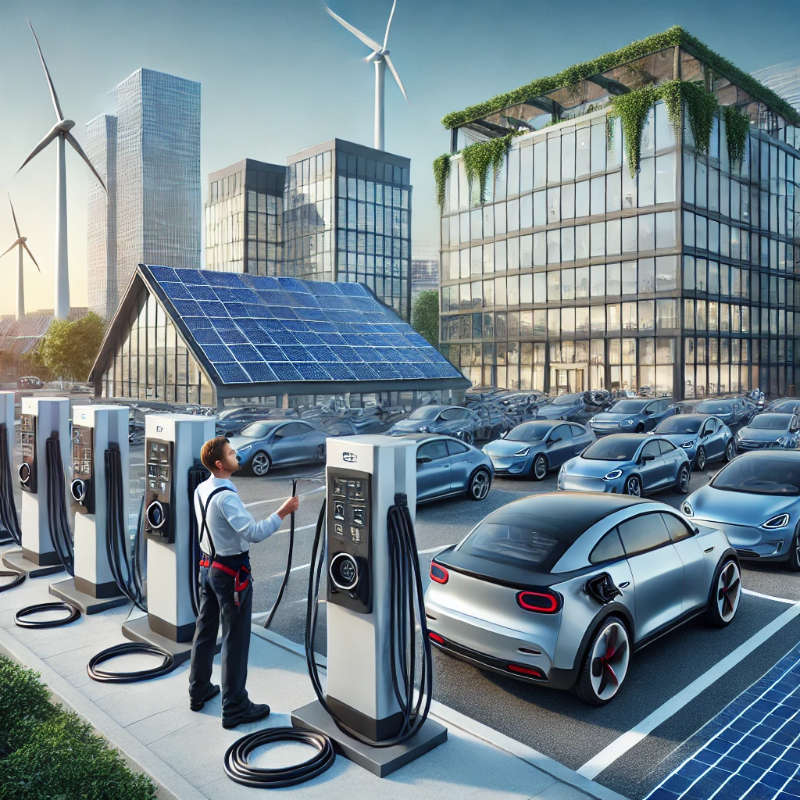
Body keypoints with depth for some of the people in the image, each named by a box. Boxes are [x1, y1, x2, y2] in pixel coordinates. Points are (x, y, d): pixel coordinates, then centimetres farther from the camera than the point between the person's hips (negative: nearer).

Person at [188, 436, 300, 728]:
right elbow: (254, 532, -34)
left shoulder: (201, 490, 3)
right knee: (235, 639, 1)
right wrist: (283, 513, -28)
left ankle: (199, 690, 36)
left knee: (205, 630, 20)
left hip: (208, 566, 9)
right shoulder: (226, 497, -26)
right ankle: (234, 707, 11)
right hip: (232, 573, -9)